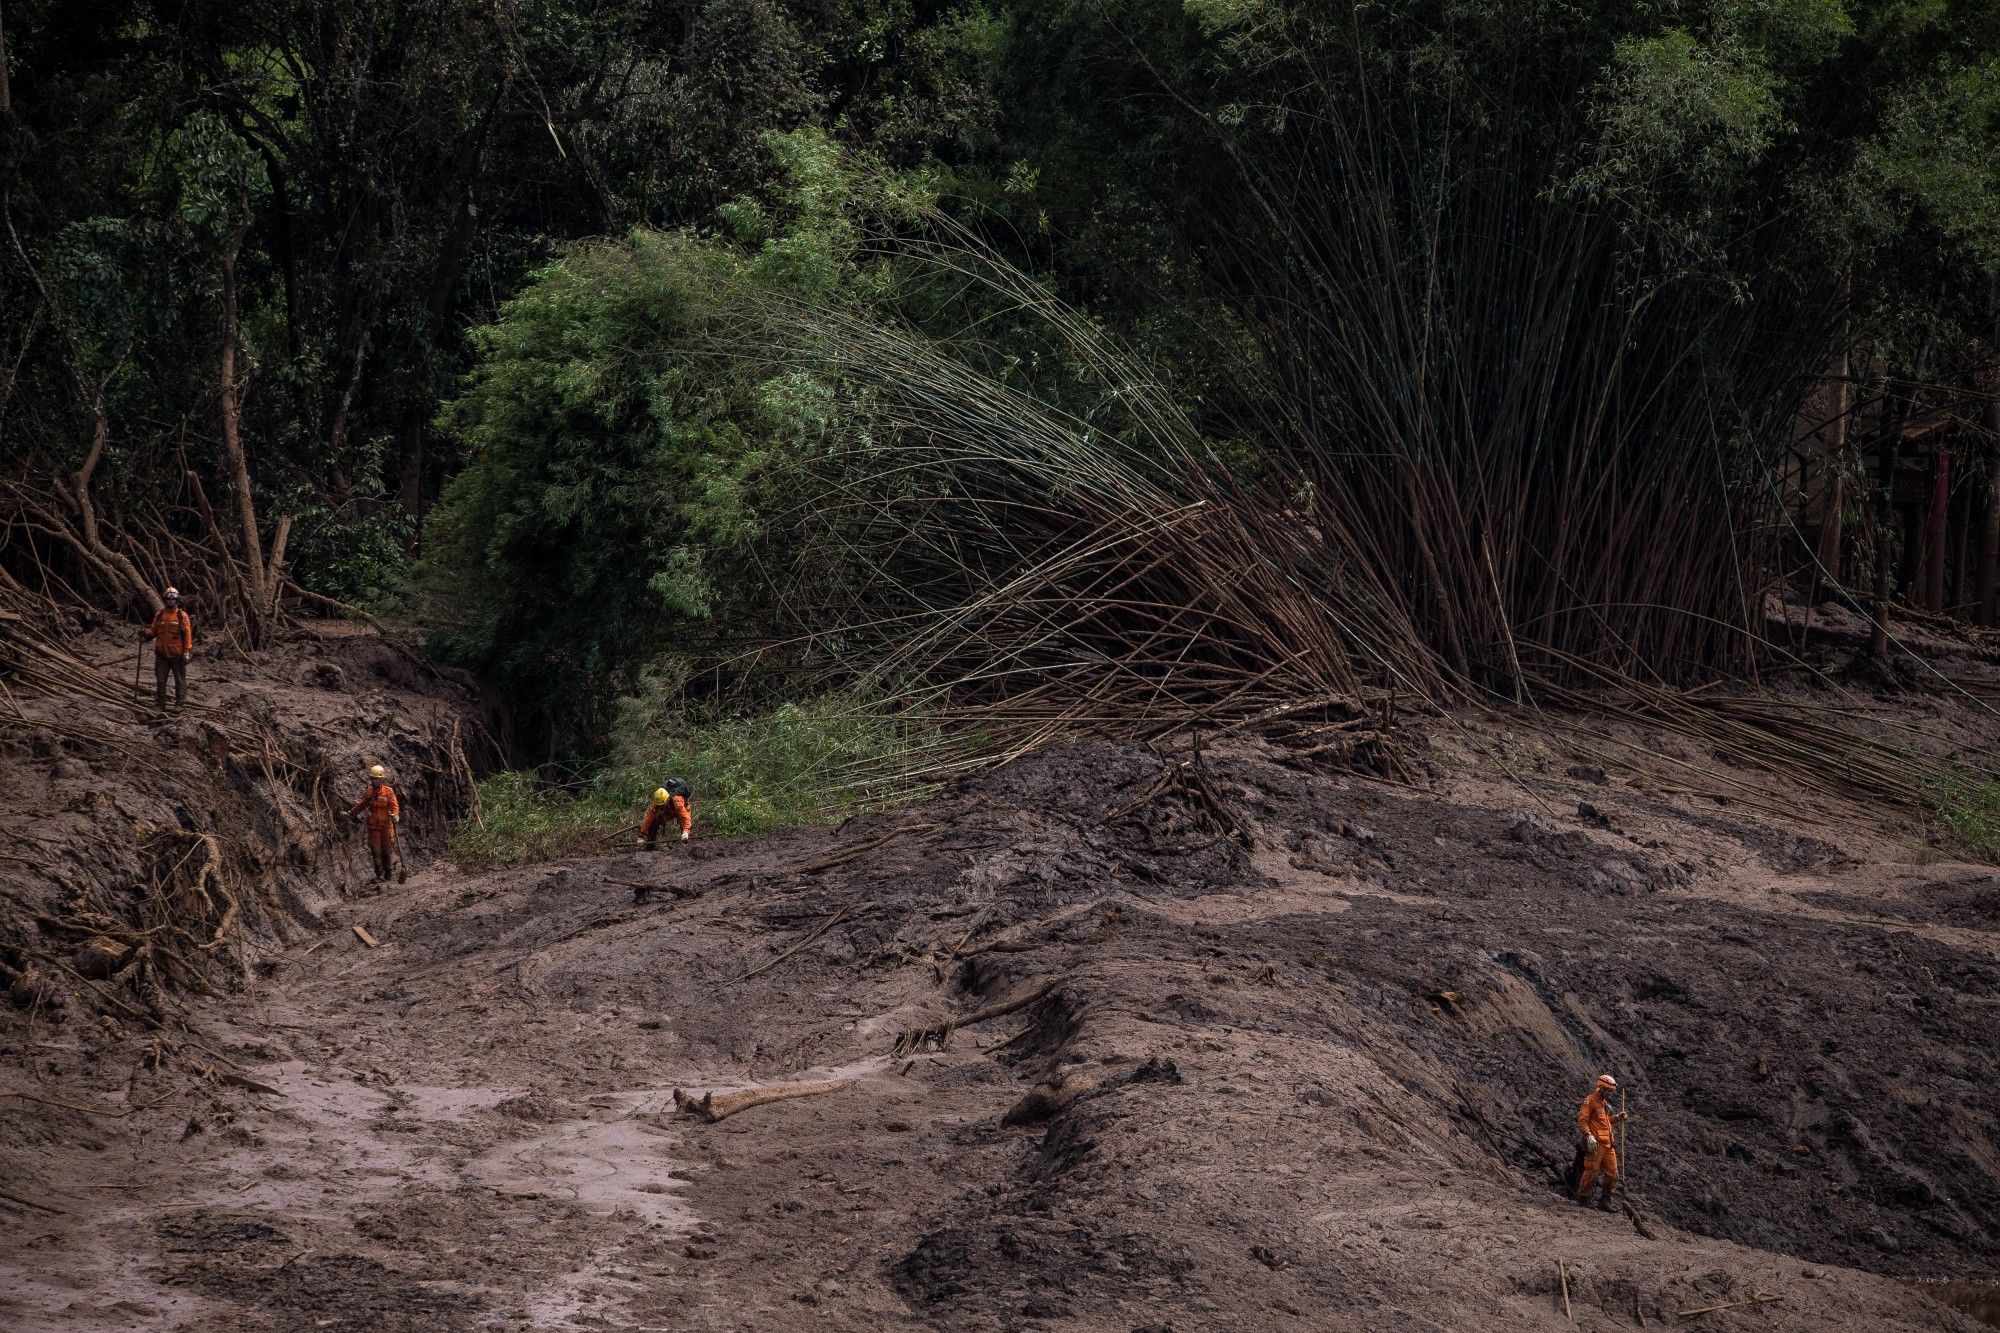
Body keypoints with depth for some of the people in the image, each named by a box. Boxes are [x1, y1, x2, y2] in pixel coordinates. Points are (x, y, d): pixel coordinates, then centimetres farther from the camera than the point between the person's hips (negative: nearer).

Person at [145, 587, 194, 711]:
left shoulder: (182, 616, -2)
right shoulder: (159, 615, 7)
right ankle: (159, 706, 13)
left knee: (180, 681, 4)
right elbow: (153, 631, 12)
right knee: (160, 681, 6)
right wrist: (146, 632, -10)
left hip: (177, 655, -3)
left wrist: (187, 652, -10)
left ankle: (179, 704, 14)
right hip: (161, 654, 3)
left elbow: (187, 634, -4)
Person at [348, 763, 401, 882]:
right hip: (373, 826, 3)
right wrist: (351, 813, 29)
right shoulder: (368, 792, 8)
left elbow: (395, 806, -11)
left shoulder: (388, 791, -4)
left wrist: (395, 815, -29)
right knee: (376, 851, 1)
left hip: (386, 825, -3)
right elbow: (361, 805, 21)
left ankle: (390, 872, 18)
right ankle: (379, 875, 5)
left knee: (388, 850, 4)